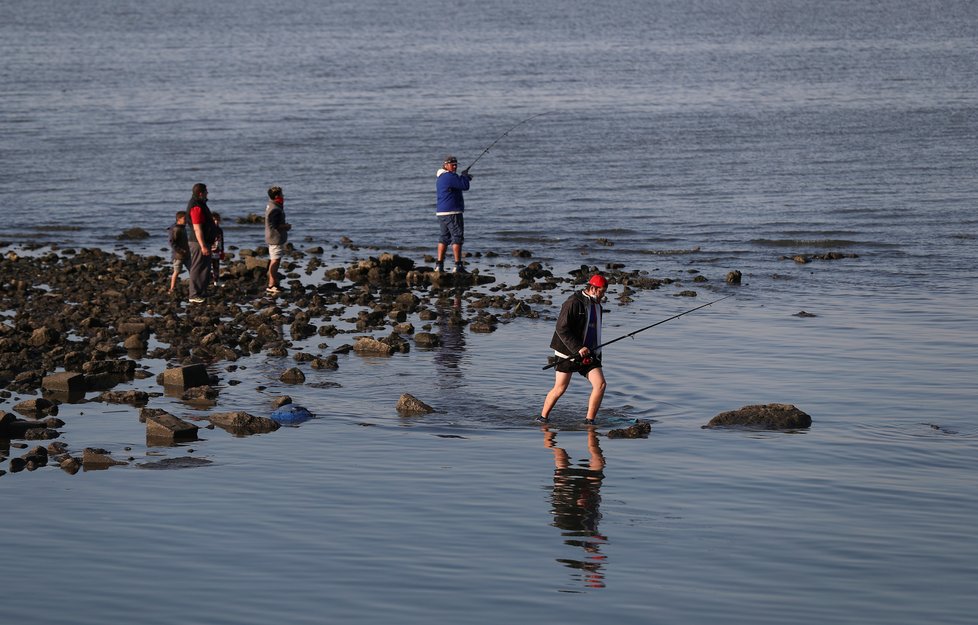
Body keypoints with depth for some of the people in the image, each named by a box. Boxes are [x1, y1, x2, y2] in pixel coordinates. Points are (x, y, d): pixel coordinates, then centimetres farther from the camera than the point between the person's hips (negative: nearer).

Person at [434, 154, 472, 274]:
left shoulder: (441, 178, 18)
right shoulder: (450, 176, -15)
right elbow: (465, 186, -17)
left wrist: (465, 177, 15)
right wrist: (464, 175, 1)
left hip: (442, 213, 10)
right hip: (452, 212, -10)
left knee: (444, 237, 13)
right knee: (457, 237, -8)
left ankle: (439, 265, 10)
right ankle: (458, 266, -13)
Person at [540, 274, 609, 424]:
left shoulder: (597, 305, 13)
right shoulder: (574, 303, -14)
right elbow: (562, 329, -20)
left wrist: (597, 354, 24)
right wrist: (578, 348, -24)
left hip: (589, 354, 7)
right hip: (568, 353, -7)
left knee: (600, 384, -9)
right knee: (560, 388, -2)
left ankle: (589, 420, -2)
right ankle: (543, 418, 16)